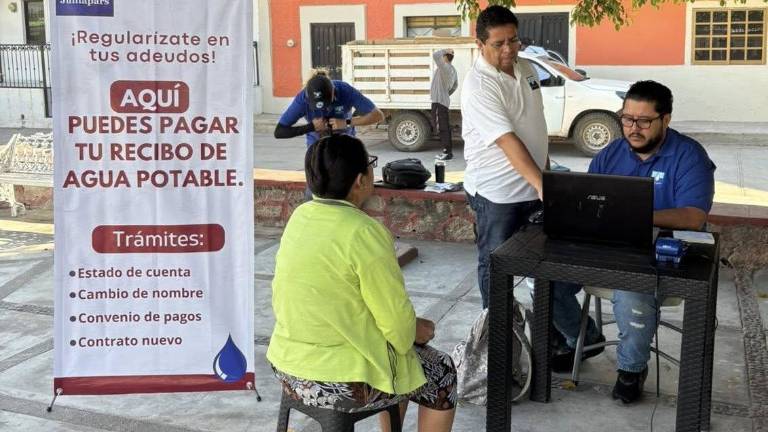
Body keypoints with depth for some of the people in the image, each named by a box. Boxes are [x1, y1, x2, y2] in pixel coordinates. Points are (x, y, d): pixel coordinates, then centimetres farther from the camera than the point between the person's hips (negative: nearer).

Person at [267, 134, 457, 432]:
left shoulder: (300, 217, 0)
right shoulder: (364, 233, -23)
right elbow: (397, 323, -18)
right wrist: (417, 331, 6)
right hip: (341, 381, -8)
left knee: (401, 350, 30)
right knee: (443, 375, 16)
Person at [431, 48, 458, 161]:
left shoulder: (445, 67, -15)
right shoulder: (453, 70, 16)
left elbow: (435, 55, -27)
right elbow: (455, 86, 26)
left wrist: (445, 50, -11)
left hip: (439, 102, -10)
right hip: (444, 101, 10)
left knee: (443, 128, -8)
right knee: (444, 127, 13)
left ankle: (447, 152, -7)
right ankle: (447, 151, 18)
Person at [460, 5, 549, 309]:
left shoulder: (526, 69, 6)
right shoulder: (478, 86, -21)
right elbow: (507, 140, -29)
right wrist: (541, 183, -35)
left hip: (533, 186, 8)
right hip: (497, 192, -7)